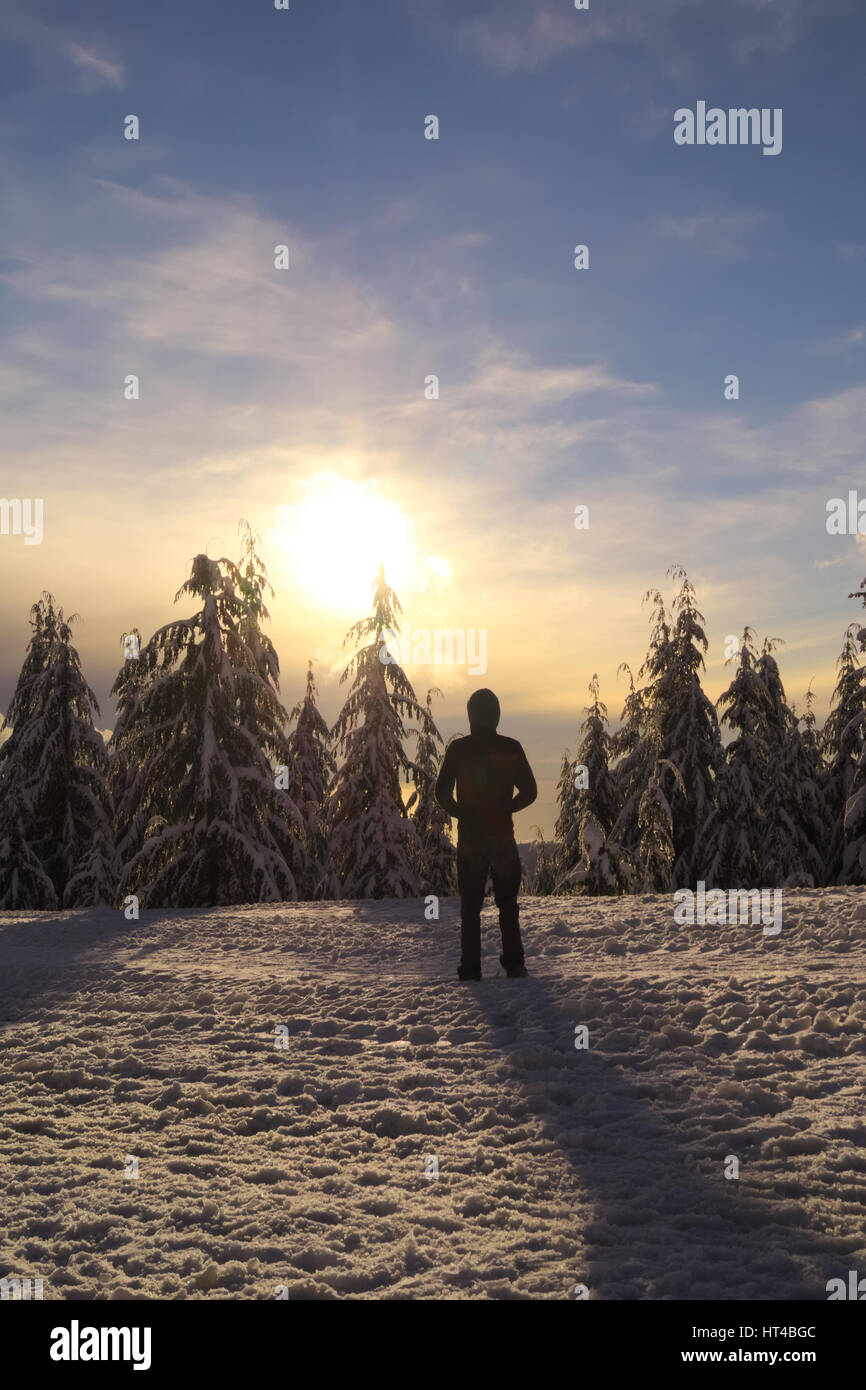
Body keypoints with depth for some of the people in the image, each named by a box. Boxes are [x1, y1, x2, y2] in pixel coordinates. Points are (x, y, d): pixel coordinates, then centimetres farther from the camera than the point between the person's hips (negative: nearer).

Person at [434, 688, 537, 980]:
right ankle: (514, 965, 13)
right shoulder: (511, 748, -4)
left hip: (469, 838, 0)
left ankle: (470, 969, 6)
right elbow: (529, 792, -1)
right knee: (507, 904, 14)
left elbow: (442, 794, -5)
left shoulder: (457, 748, -5)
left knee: (470, 907, 9)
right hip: (503, 837, 1)